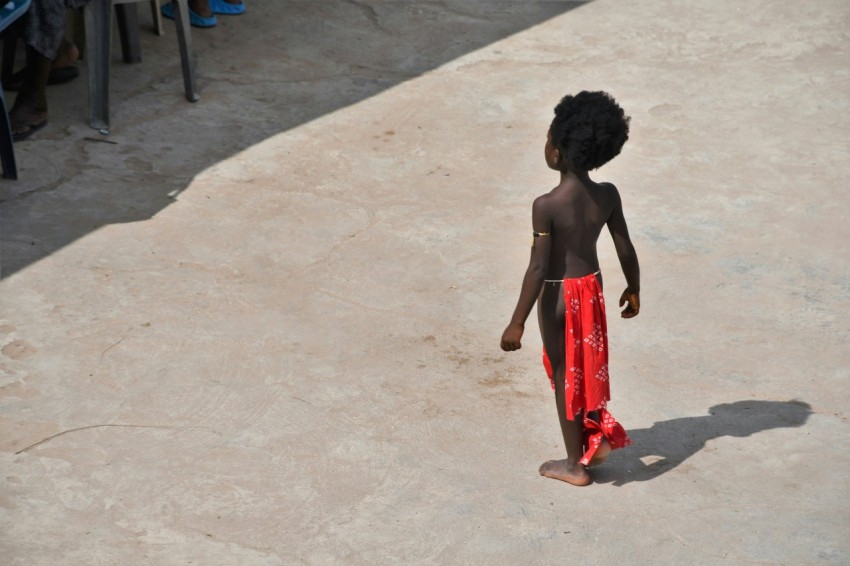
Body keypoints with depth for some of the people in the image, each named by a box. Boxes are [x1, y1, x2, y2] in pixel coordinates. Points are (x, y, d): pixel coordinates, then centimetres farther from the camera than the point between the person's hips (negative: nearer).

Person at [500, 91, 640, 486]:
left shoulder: (546, 206, -25)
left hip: (559, 294, -5)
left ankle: (576, 464, 23)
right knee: (587, 363, 27)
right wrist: (633, 289, 18)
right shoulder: (608, 195, -9)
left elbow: (538, 268, -23)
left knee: (565, 375, 10)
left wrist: (517, 323, -16)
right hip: (592, 287, 5)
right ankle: (598, 437, 35)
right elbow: (625, 249, 0)